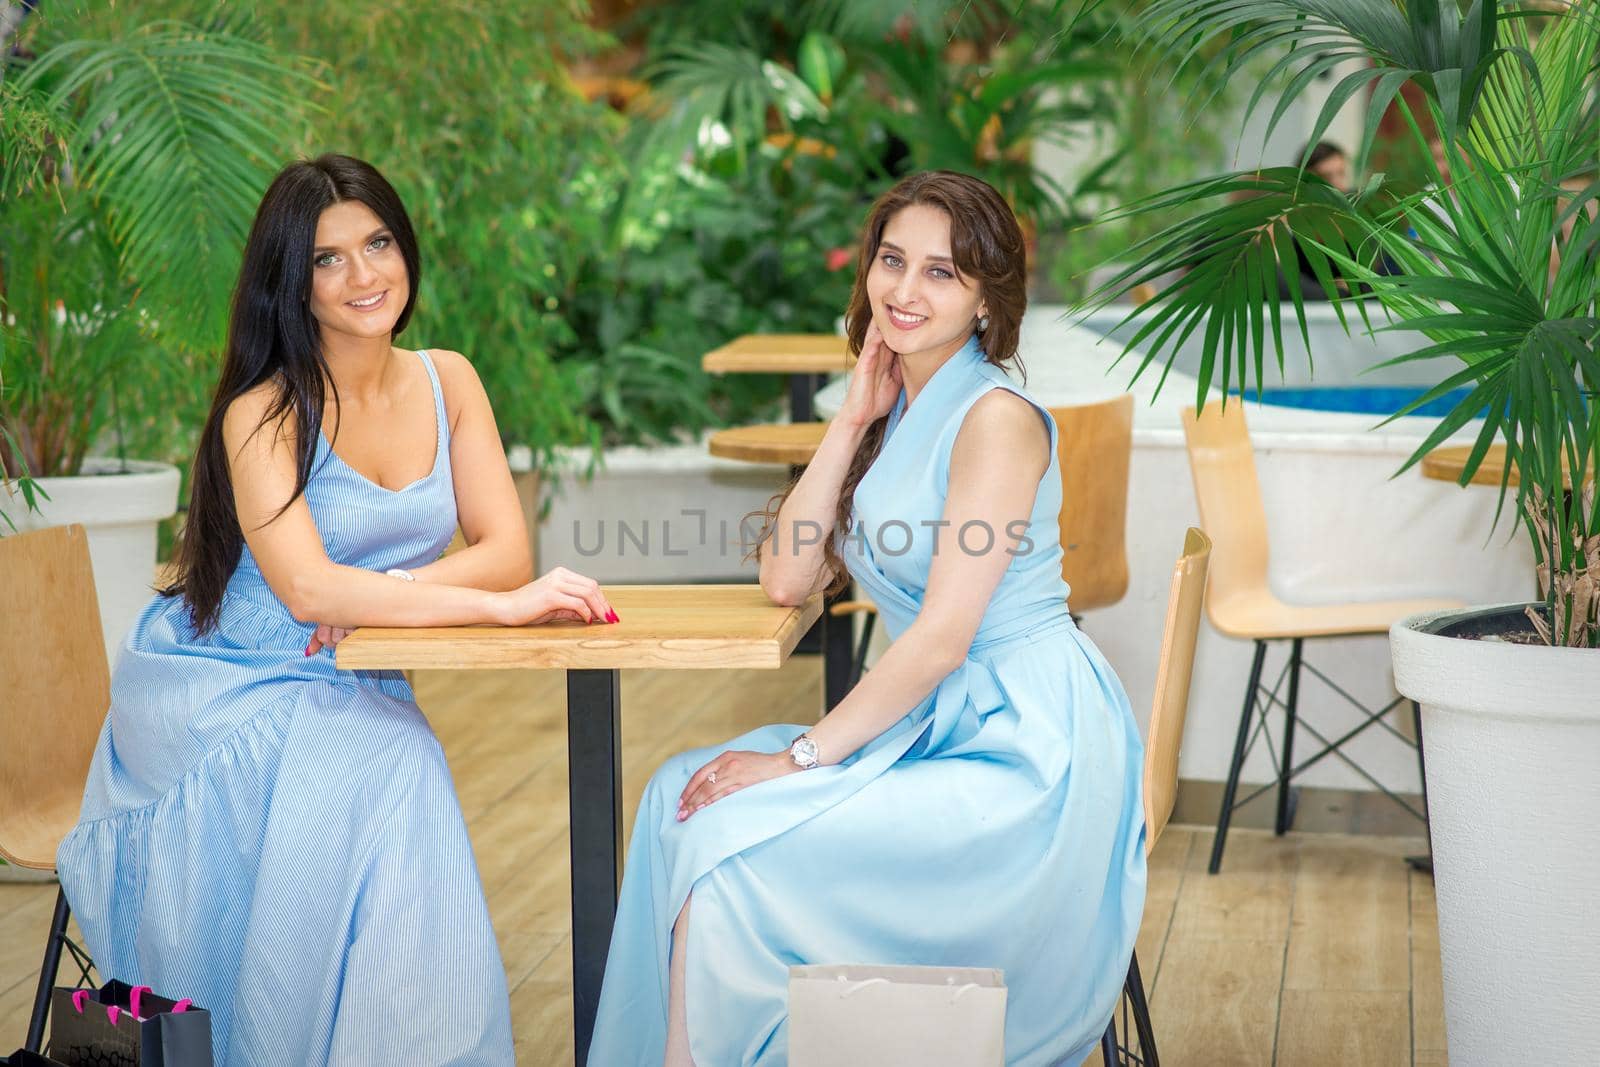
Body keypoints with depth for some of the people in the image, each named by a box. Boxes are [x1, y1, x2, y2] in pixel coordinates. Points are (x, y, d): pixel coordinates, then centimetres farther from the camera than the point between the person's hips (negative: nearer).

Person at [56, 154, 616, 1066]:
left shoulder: (445, 381, 5)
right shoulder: (265, 412, -13)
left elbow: (506, 549, -3)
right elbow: (308, 589, -26)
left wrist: (380, 596, -22)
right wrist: (502, 604, -32)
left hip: (356, 698, 4)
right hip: (225, 690, -4)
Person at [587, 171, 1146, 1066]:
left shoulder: (996, 419, -14)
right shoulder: (897, 413, 13)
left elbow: (944, 635, -18)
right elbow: (786, 578, 7)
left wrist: (802, 757, -16)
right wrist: (853, 424, 1)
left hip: (1027, 751, -8)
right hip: (937, 725, 8)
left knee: (731, 842, -17)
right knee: (685, 796, -2)